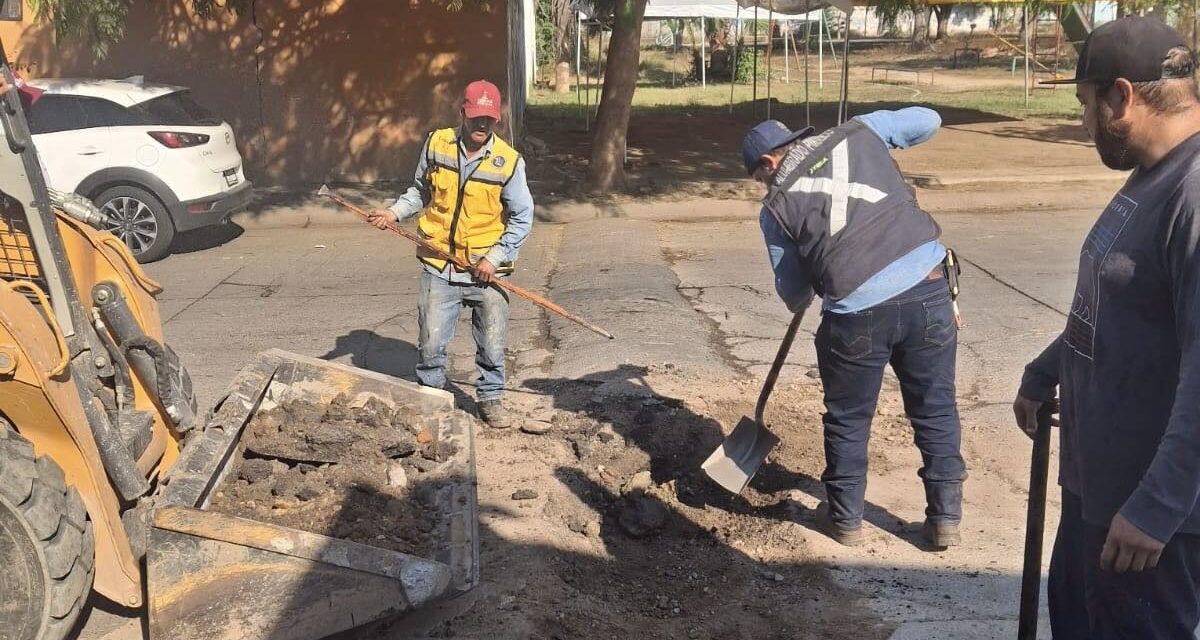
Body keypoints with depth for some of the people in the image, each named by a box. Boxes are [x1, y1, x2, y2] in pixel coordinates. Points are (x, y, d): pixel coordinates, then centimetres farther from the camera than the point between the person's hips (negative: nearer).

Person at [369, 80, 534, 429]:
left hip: (486, 270, -1)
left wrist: (494, 258, -9)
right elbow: (420, 191, 16)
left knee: (492, 344, 9)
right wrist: (395, 212, 0)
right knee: (431, 343, 5)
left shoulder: (508, 162, -8)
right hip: (439, 268, 1)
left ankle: (490, 398, 31)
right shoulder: (436, 144, -1)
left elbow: (522, 218, -2)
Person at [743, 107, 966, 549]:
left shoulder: (777, 205, 8)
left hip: (857, 311, -2)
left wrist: (801, 304, 37)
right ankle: (945, 519, 27)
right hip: (927, 288, 3)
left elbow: (792, 291, 14)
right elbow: (928, 121, 23)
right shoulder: (859, 131, 13)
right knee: (936, 410, 17)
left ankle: (844, 519, 32)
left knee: (848, 420, 18)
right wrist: (886, 146, 40)